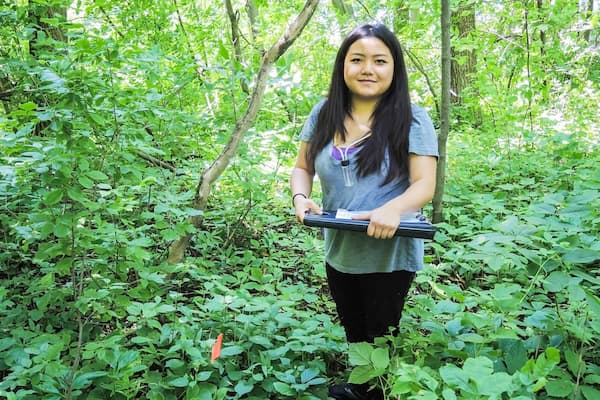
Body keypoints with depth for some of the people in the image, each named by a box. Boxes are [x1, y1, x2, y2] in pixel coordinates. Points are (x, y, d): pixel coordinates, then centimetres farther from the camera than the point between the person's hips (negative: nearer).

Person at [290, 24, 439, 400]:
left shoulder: (412, 119, -14)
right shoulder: (324, 115, -2)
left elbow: (425, 184, -18)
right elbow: (302, 168, 6)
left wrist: (393, 208, -38)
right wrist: (301, 198, -16)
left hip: (389, 257, -5)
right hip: (338, 253, 5)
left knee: (380, 338, 15)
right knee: (354, 334, 27)